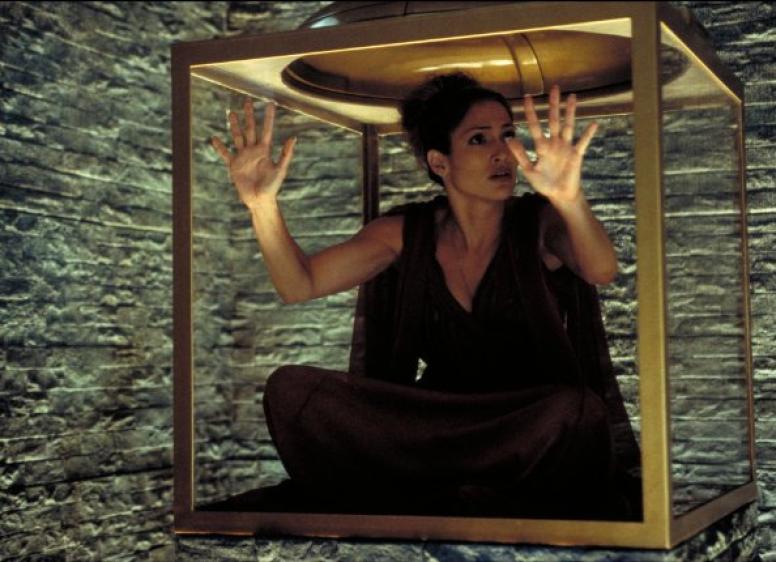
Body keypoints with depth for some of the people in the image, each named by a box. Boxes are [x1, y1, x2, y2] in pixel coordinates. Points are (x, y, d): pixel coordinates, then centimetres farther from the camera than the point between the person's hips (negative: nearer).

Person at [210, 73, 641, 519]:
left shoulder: (538, 222, -4)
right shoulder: (407, 232, 4)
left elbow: (602, 272, -26)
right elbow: (299, 285, -2)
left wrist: (570, 198, -47)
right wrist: (263, 203, -21)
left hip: (531, 424, -2)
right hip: (438, 414, 3)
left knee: (577, 412, -38)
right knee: (291, 387, -18)